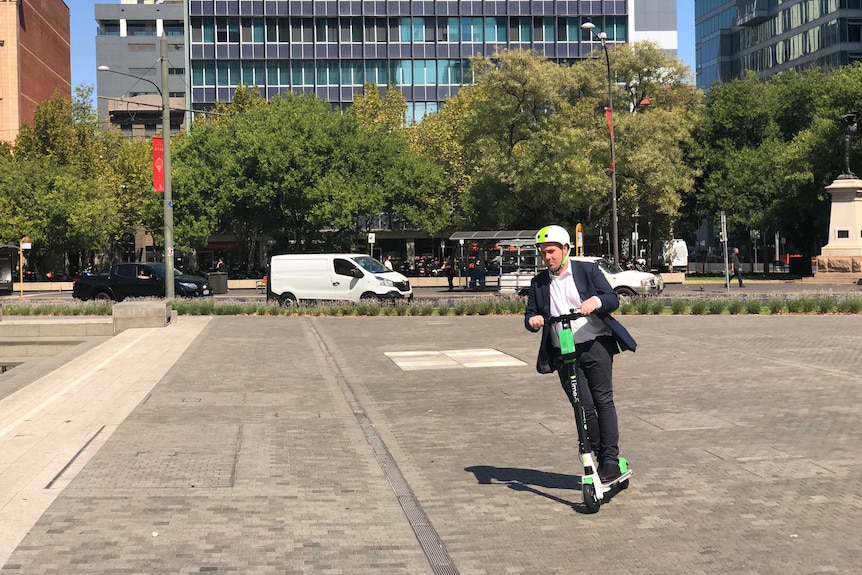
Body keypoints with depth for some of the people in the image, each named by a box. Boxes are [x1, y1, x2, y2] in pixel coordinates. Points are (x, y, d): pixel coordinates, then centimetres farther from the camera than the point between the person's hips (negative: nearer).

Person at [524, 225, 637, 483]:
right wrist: (532, 320, -15)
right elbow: (530, 314, 9)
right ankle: (599, 457, 12)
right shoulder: (539, 282, 12)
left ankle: (611, 459, -1)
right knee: (583, 408, 1)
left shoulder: (587, 270, 4)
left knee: (603, 401, -5)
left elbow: (613, 299, -3)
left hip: (596, 346, -3)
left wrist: (596, 301, -25)